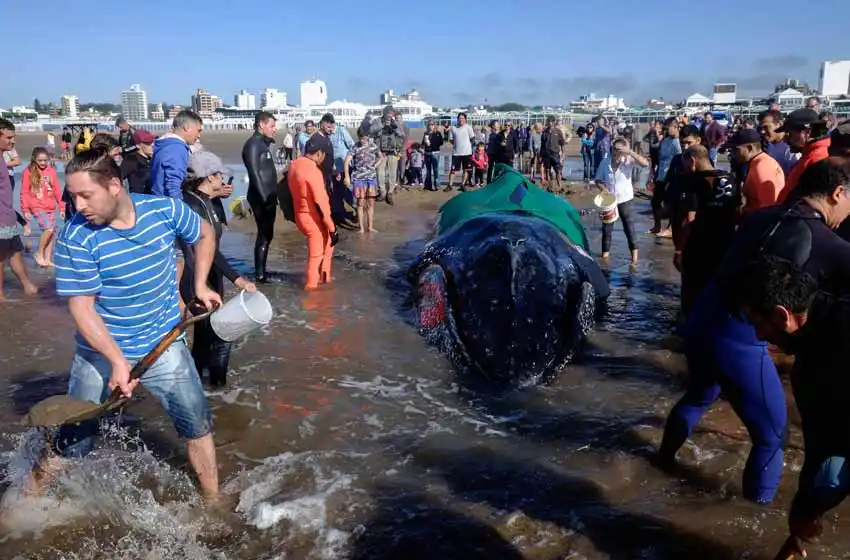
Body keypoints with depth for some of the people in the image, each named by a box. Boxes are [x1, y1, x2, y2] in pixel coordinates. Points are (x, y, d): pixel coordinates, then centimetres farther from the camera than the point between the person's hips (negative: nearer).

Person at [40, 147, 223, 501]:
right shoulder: (76, 237, -19)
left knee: (198, 427, 10)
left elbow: (204, 235, 10)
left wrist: (200, 286, 7)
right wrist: (118, 361, -27)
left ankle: (213, 503, 31)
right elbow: (82, 307, -18)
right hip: (101, 354, -2)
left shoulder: (165, 209, -12)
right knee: (71, 443, 10)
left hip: (165, 348, 2)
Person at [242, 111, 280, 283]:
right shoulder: (253, 144, -13)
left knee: (266, 234, 13)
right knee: (264, 235, -5)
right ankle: (260, 274, 2)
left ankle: (261, 270, 20)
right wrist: (264, 198, -23)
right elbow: (254, 173, -20)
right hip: (262, 198, -9)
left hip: (268, 197, 9)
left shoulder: (262, 144, 17)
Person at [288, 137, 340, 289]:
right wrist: (332, 228, -19)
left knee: (327, 244, 26)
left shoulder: (295, 165, 4)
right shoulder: (313, 171, -24)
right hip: (314, 219, -9)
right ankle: (312, 288, 19)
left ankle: (324, 279, 35)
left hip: (301, 215, 9)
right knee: (317, 256, 7)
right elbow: (321, 204, -24)